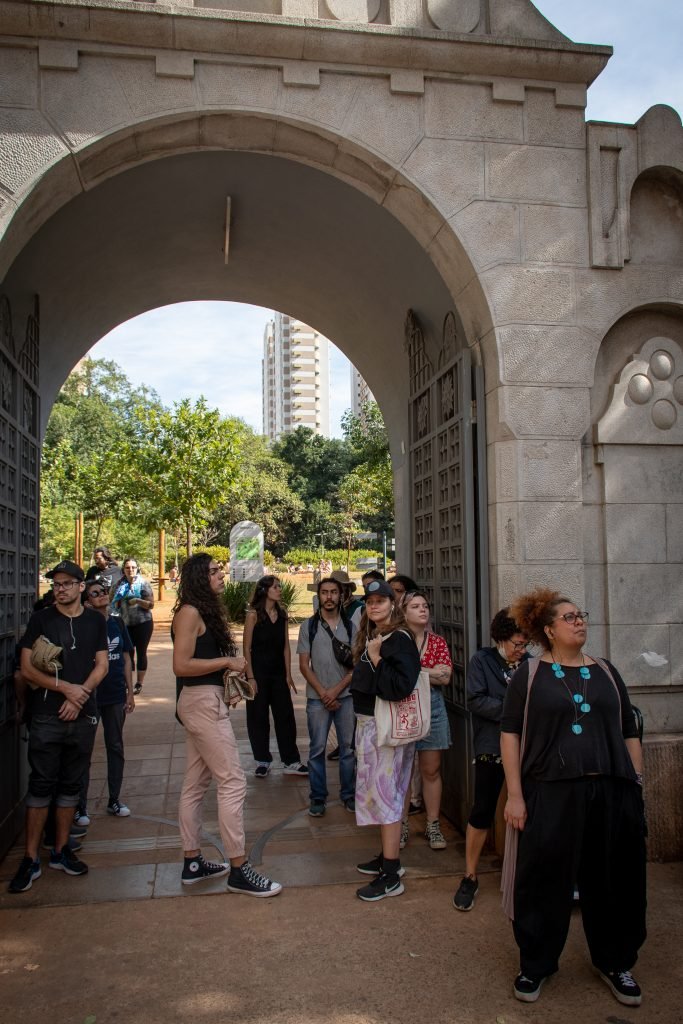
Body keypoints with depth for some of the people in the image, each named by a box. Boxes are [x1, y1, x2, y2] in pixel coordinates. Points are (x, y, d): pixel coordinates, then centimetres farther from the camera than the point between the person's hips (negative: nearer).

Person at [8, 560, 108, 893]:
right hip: (46, 716, -2)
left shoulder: (95, 621, 7)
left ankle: (61, 851, 22)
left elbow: (102, 665, 4)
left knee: (71, 785, 11)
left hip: (82, 716, 3)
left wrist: (79, 697, -10)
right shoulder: (41, 619, -1)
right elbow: (27, 669, -6)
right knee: (41, 786, 0)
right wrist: (67, 687, -15)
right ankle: (30, 859, 9)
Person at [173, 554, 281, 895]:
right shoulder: (190, 612, -14)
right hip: (202, 702, -10)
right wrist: (227, 661, -16)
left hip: (205, 701, 10)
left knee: (196, 784, 14)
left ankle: (192, 862, 23)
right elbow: (181, 665, -21)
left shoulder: (205, 612, 15)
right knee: (232, 781, -7)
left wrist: (229, 677, 3)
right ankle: (238, 869, -1)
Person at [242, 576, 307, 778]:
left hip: (278, 672, 4)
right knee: (258, 717, 5)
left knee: (285, 716, 5)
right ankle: (262, 761, 18)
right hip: (258, 672, -4)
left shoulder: (282, 615, 6)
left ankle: (291, 761, 13)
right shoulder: (254, 615, -8)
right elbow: (247, 648, -8)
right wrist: (250, 677, -13)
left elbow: (286, 647, 7)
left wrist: (288, 674, 2)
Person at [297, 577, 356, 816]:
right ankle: (318, 797, 13)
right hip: (317, 697, -1)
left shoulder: (350, 627, 6)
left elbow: (357, 664, 3)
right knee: (317, 749, 2)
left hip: (346, 695, 1)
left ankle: (348, 794, 19)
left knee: (348, 747, 6)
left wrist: (336, 690, -8)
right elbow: (304, 664, 1)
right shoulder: (308, 626, 3)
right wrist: (323, 693, -7)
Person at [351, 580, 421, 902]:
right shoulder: (370, 637, 10)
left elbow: (400, 687, -26)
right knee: (379, 792, 17)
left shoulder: (399, 640, -17)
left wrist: (375, 659, -23)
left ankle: (391, 876, 3)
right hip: (368, 724, 9)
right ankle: (388, 857, 31)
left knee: (385, 793, -5)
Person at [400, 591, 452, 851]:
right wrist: (430, 673, -13)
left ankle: (433, 825, 19)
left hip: (432, 708, 2)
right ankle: (402, 824, 19)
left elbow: (446, 677, -8)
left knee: (431, 770, 8)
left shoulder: (438, 642, 6)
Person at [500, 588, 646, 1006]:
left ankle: (615, 962, 35)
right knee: (544, 881, 5)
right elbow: (510, 734, -3)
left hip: (612, 793, 4)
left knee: (614, 882, 12)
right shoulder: (529, 674, -1)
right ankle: (536, 964, 26)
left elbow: (630, 734, 13)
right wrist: (515, 795, -8)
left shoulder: (606, 672, 10)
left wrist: (638, 786, 8)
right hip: (551, 794, -3)